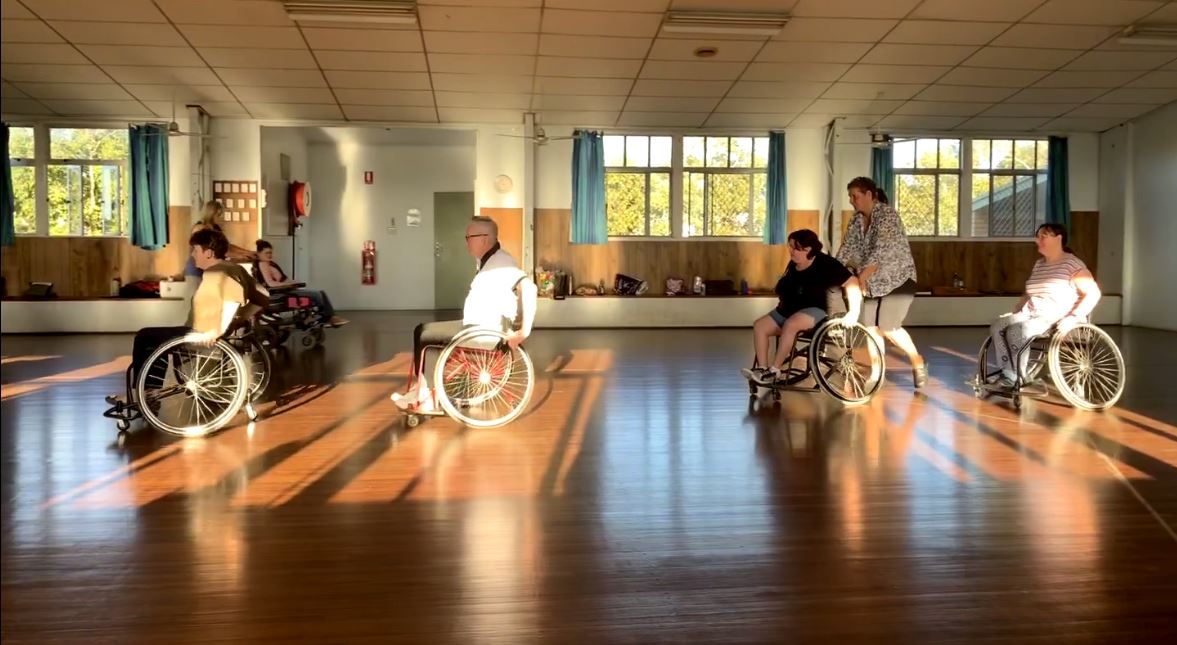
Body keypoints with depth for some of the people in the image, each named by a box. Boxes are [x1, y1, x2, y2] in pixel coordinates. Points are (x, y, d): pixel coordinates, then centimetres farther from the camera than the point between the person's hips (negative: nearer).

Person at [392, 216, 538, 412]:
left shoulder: (501, 262, -19)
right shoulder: (490, 260, 13)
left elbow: (529, 287, -33)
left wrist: (524, 331, -34)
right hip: (478, 325, 10)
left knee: (423, 334, -2)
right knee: (423, 331, 13)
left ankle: (425, 394, 12)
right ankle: (421, 390, 12)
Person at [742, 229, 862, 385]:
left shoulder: (825, 264, -12)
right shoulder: (793, 264, 11)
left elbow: (851, 282, -18)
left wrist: (853, 313, -25)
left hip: (815, 310, -8)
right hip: (788, 310, 8)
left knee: (790, 324, -38)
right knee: (759, 326, -14)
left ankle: (774, 370, -30)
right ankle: (762, 369, -21)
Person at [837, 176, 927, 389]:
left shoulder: (887, 214, -17)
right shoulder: (857, 220, 5)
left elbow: (881, 249, -27)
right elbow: (847, 249, 2)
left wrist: (862, 275, -34)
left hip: (898, 278, -7)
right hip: (873, 281, 7)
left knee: (888, 327, -13)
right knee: (871, 327, 1)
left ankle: (918, 362, 10)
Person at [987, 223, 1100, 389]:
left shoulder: (1072, 263, -7)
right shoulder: (1038, 264, 17)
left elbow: (1093, 293, -13)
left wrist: (1073, 317, -23)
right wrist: (1014, 313, 10)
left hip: (1056, 319, -8)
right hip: (1031, 314, 8)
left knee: (1016, 331, -33)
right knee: (997, 326, -17)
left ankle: (1019, 380, -19)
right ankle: (1008, 376, -19)